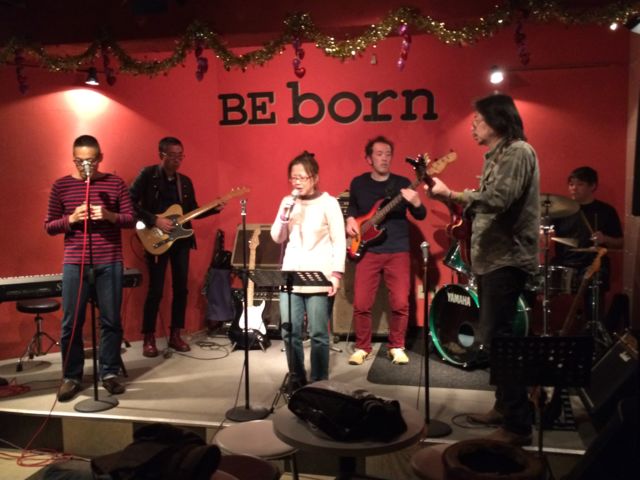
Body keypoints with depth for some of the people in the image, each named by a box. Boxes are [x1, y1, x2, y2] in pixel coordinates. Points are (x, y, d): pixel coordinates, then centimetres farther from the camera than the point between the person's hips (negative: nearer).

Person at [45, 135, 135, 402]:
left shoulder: (115, 183, 3)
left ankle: (110, 373, 19)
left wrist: (109, 215, -16)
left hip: (110, 262, 0)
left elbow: (131, 220, 2)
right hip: (74, 263, 1)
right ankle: (71, 377, 18)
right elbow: (49, 226, 6)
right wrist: (71, 218, -13)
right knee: (71, 323, 4)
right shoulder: (60, 185, 5)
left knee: (111, 320, 5)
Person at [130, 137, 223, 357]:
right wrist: (155, 221, -18)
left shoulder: (185, 181, 12)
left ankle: (175, 335, 18)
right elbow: (130, 203, -12)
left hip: (181, 239, 5)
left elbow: (192, 211, 15)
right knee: (155, 290, -3)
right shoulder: (148, 175, -6)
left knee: (181, 288, 7)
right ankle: (149, 338, 10)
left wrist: (213, 209, -1)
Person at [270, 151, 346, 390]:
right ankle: (296, 379, 20)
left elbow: (339, 241, -4)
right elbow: (277, 238, 11)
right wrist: (284, 215, -5)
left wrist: (336, 273, -12)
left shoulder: (328, 202, -3)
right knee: (289, 332, 4)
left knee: (318, 333, -1)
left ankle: (319, 382, 14)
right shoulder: (288, 202, 11)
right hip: (290, 275, 4)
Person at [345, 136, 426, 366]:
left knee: (400, 303, -3)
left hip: (398, 251, 0)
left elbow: (421, 216, 2)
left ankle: (396, 347, 17)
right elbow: (352, 208, 22)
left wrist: (416, 203, -20)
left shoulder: (402, 183, 3)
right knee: (361, 304, -3)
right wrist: (350, 220, 1)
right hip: (368, 251, 1)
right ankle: (362, 347, 16)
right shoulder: (358, 183, 6)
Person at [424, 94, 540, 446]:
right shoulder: (496, 156, 19)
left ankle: (518, 426, -2)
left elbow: (498, 199, -25)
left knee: (498, 339, -11)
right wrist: (463, 209, 4)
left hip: (507, 261, -10)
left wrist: (451, 195, -23)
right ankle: (504, 407, 28)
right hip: (491, 258, 10)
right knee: (494, 337, 16)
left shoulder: (519, 152, -11)